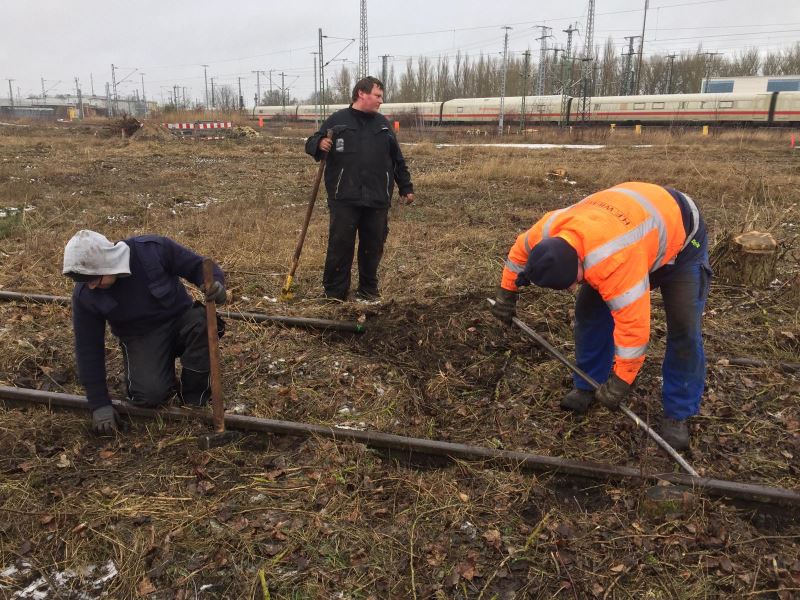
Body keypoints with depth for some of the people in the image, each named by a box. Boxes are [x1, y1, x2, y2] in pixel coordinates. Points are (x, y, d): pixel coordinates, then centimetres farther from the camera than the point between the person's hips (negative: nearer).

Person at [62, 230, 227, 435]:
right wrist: (100, 404, -7)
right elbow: (88, 348, -8)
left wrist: (216, 283, -35)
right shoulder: (85, 295, -16)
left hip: (180, 320, 0)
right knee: (149, 394, -27)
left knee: (204, 321, -35)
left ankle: (194, 396, -14)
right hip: (141, 338, 0)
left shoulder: (154, 249, -24)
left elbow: (199, 266, -10)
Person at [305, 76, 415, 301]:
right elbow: (311, 144, 2)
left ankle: (368, 290, 23)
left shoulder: (382, 124, 16)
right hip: (344, 199, -4)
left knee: (373, 247, 9)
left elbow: (397, 160, 22)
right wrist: (319, 144, -21)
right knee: (340, 246, -3)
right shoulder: (337, 120, 3)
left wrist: (406, 187, 22)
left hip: (377, 200, 4)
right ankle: (334, 294, 6)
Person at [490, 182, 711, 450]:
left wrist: (620, 382, -32)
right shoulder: (550, 230, -26)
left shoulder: (615, 261, -48)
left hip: (680, 233, -6)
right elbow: (521, 249, -2)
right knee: (589, 309, -3)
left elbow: (634, 324, -42)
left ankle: (677, 414, -1)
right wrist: (506, 293, 6)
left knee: (684, 327, -16)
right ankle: (587, 387, 12)